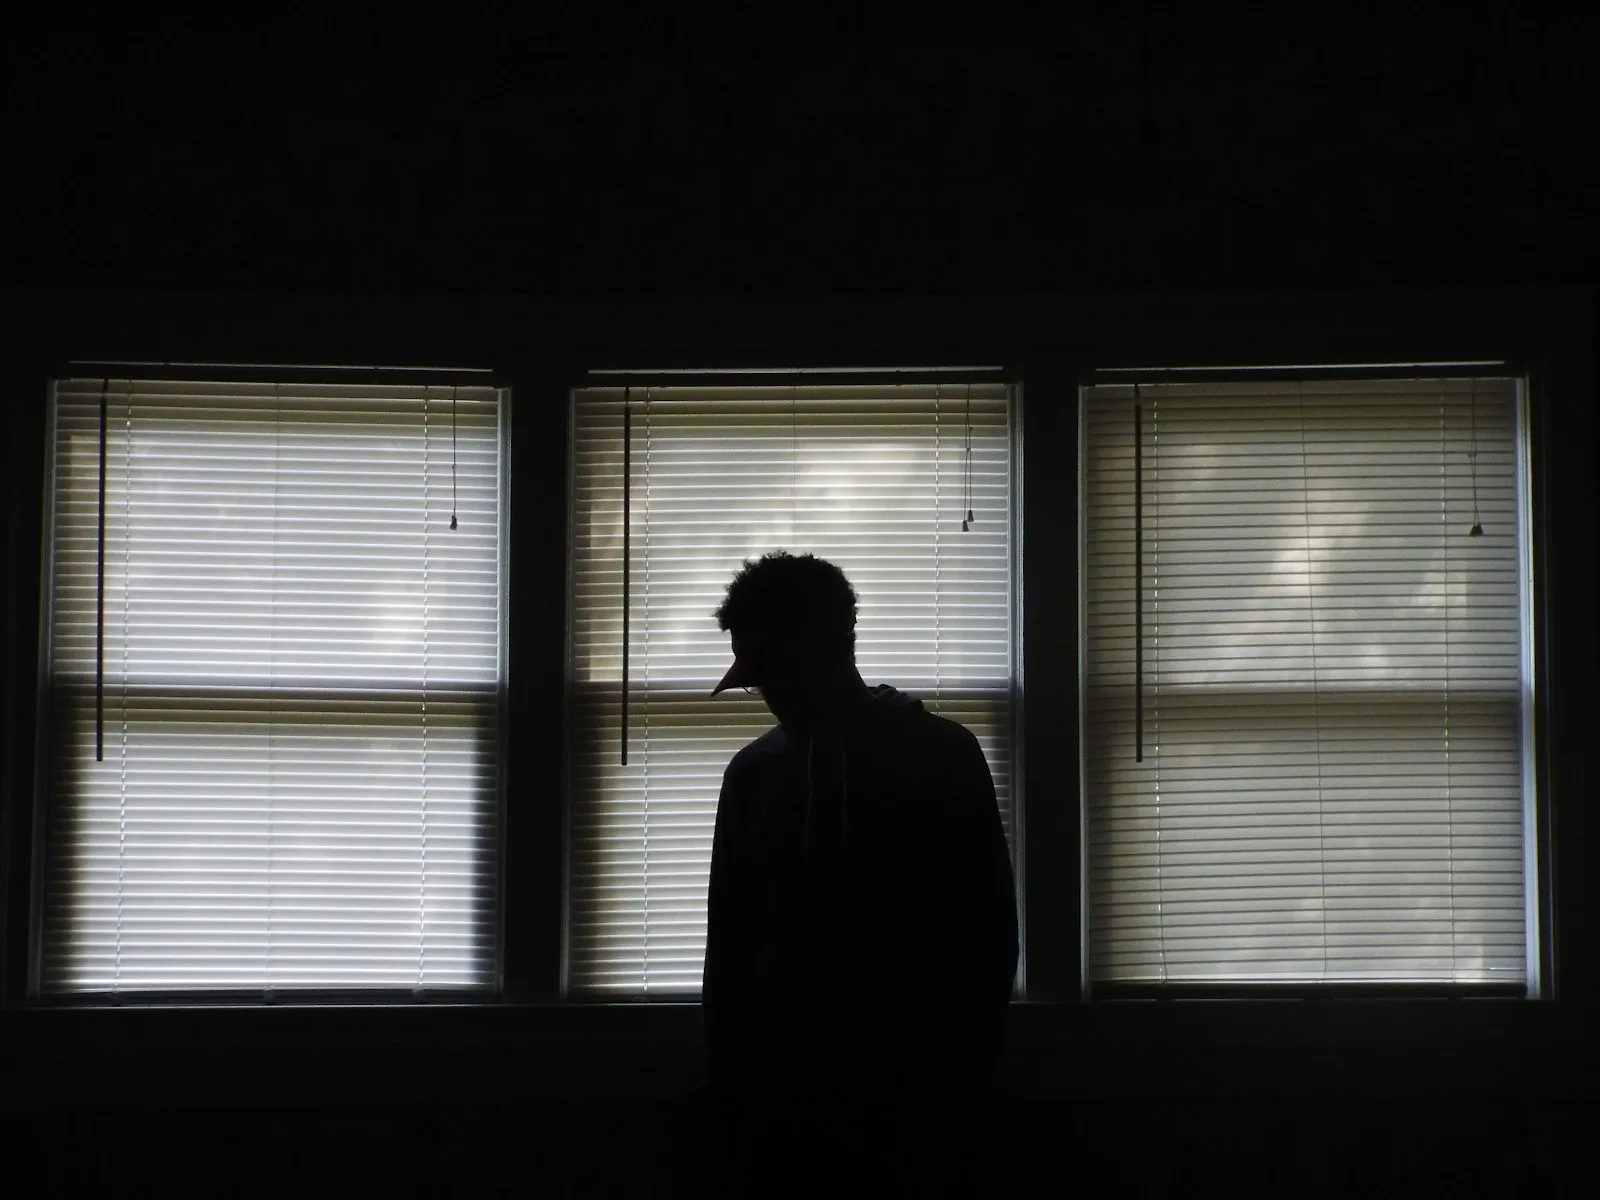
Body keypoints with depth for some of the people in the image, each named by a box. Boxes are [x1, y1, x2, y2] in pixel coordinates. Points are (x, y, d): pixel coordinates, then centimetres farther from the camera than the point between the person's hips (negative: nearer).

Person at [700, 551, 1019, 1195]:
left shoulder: (943, 755, 2)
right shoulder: (752, 772, 9)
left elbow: (988, 927, 4)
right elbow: (730, 940, 11)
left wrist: (963, 1075, -2)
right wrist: (727, 1085, 6)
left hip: (918, 1093, -2)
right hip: (782, 1087, 2)